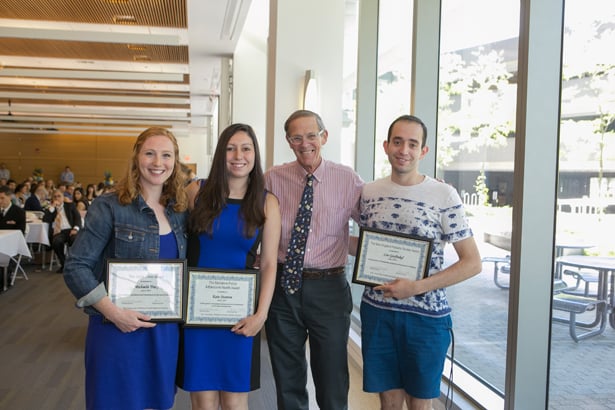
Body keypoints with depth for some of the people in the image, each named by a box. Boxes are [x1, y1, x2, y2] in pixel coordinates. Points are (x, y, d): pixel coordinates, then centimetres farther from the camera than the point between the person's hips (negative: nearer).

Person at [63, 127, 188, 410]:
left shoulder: (179, 211, 5)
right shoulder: (109, 207, -10)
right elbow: (75, 267, -12)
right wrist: (113, 311, -20)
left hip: (165, 331, 5)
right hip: (118, 330, -5)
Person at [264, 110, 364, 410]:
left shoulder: (348, 180, -2)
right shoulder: (273, 178, 0)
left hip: (329, 287, -1)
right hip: (282, 286, 1)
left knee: (333, 383, 11)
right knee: (287, 383, 16)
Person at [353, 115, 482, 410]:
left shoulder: (444, 195, -9)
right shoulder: (369, 193, 3)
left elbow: (472, 263, -9)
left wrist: (416, 287, -17)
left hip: (426, 314, -3)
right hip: (376, 310, 3)